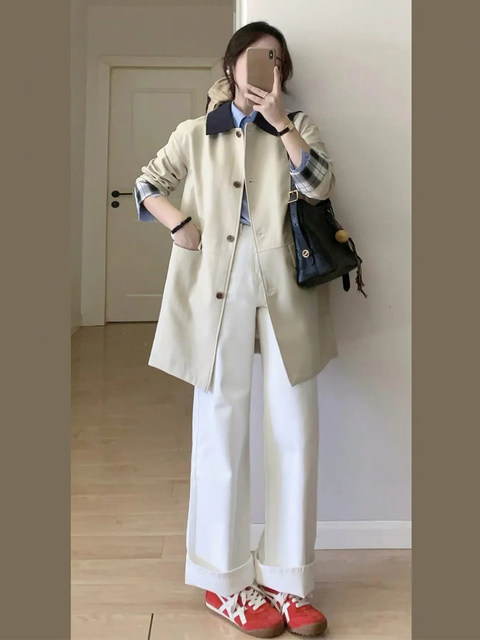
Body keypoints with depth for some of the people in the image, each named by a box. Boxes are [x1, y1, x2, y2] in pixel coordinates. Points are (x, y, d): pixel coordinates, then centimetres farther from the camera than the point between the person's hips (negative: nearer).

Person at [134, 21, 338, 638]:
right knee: (221, 428, -2)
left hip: (284, 281, 2)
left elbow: (319, 183, -1)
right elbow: (146, 186, 20)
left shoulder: (297, 126, 17)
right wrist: (179, 223, 2)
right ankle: (225, 580, 10)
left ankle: (285, 578, 11)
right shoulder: (194, 133, 15)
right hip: (216, 281, -1)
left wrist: (278, 119, -6)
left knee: (295, 429, -1)